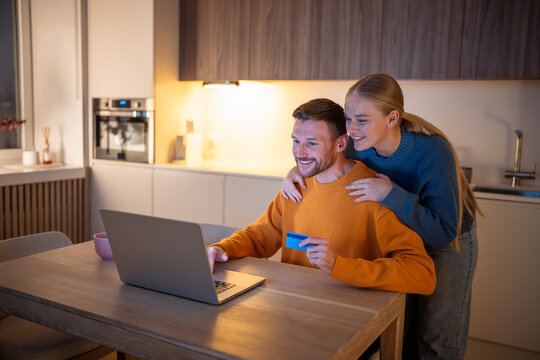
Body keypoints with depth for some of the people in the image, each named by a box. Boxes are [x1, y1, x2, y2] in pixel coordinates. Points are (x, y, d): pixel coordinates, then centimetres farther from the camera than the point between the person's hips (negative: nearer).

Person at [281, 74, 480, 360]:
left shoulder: (433, 152, -35)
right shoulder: (361, 145, -21)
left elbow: (444, 234, -34)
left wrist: (391, 194, -43)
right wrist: (298, 171, -20)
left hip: (447, 247, -4)